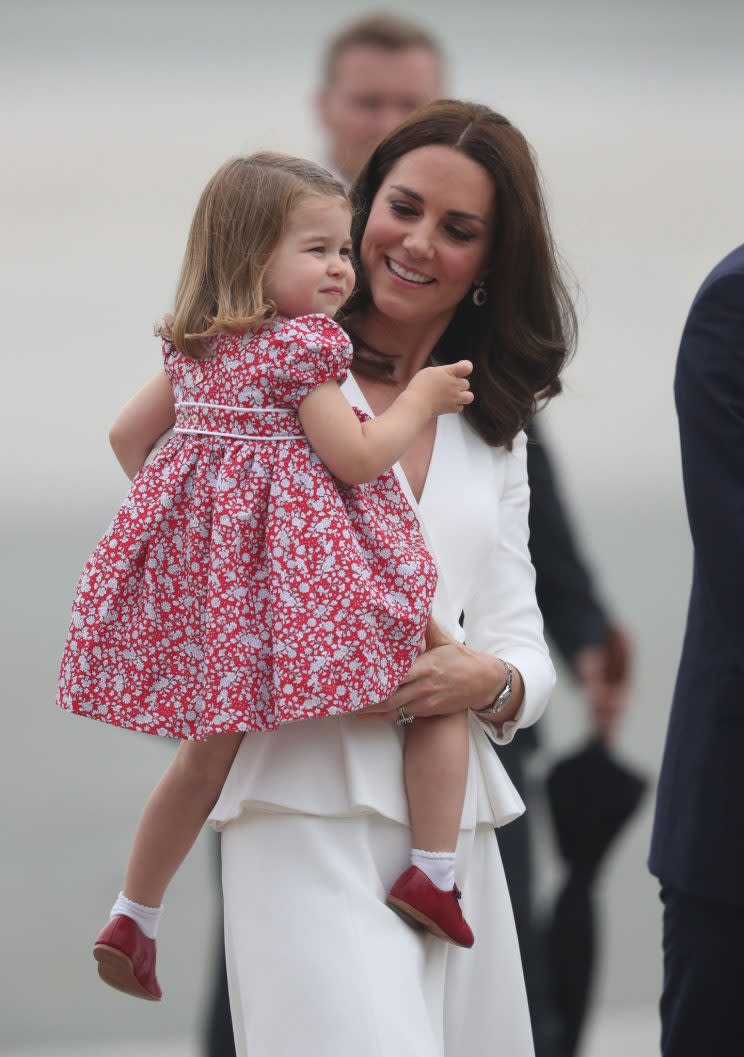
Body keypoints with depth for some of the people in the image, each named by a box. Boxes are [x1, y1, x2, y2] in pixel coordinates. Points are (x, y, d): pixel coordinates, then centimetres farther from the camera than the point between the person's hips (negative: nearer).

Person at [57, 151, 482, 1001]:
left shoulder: (193, 348, 10)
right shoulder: (304, 345, -14)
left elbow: (127, 435, 18)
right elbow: (355, 459, -14)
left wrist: (174, 494, 32)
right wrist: (419, 401, 0)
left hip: (201, 549, 8)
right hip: (294, 555, -8)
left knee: (212, 743, 21)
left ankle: (132, 920, 24)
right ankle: (433, 872, -2)